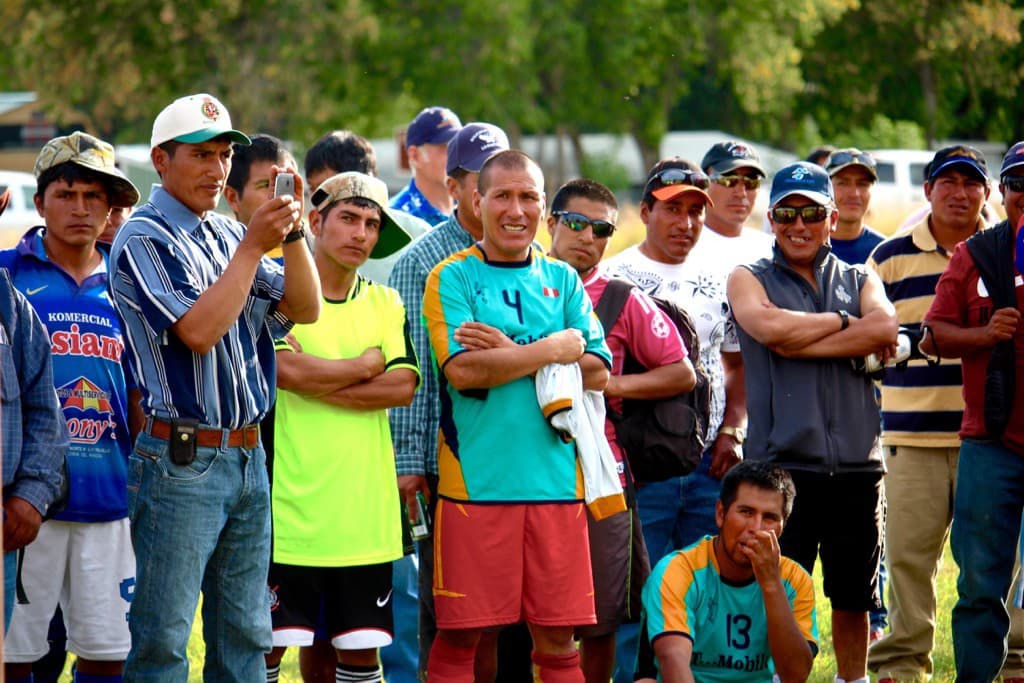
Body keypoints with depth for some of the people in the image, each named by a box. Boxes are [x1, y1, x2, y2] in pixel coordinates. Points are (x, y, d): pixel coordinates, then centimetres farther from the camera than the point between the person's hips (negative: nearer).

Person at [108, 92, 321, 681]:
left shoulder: (229, 235, 13)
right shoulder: (142, 240, -7)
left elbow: (305, 309, 8)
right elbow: (198, 330, -18)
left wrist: (293, 233, -7)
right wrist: (254, 246, -16)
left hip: (249, 456, 7)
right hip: (182, 460, -7)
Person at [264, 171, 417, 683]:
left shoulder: (385, 304, 13)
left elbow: (402, 386, -2)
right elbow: (286, 370, -17)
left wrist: (315, 381, -11)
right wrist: (366, 364, -4)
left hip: (364, 507, 4)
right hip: (289, 502, -4)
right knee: (269, 640, -2)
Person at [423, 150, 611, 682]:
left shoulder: (562, 280, 14)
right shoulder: (451, 279, 2)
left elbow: (596, 372, 4)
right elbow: (463, 370, -12)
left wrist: (512, 352, -8)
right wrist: (554, 348, -6)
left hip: (555, 478, 3)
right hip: (475, 479, -3)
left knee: (558, 638, 4)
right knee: (459, 635, -2)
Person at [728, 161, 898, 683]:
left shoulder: (860, 281, 16)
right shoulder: (749, 280, 10)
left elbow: (885, 327, -7)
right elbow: (767, 327, -12)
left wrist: (797, 341, -10)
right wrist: (845, 323, -1)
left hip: (856, 462, 3)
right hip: (781, 461, -3)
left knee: (853, 599, 10)